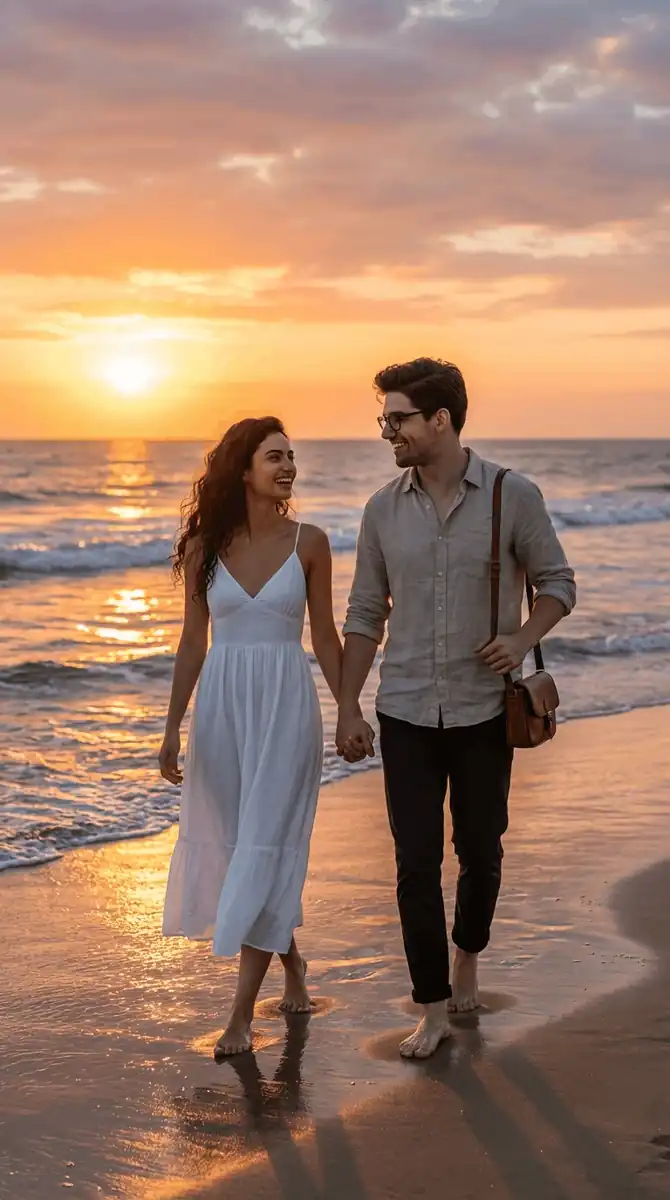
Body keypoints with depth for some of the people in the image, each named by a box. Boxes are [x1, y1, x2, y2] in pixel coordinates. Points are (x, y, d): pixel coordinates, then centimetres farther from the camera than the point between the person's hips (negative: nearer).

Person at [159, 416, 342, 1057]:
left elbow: (325, 637, 5)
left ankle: (242, 1012, 0)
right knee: (232, 842, 10)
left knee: (264, 848, -5)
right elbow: (193, 641, 6)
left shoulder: (308, 543, -2)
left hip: (286, 703, -2)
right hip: (222, 703, 2)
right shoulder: (205, 546, 1)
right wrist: (173, 728, 5)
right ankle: (290, 958, 35)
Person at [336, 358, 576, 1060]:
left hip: (484, 710, -1)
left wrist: (522, 639, -17)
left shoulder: (513, 497, -7)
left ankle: (467, 955, 39)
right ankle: (434, 1008, 8)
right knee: (416, 862, -1)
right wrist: (347, 710, 2)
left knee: (480, 851, 11)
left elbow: (557, 583, 3)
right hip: (407, 713, 1)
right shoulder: (384, 510, 1)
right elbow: (365, 616, 7)